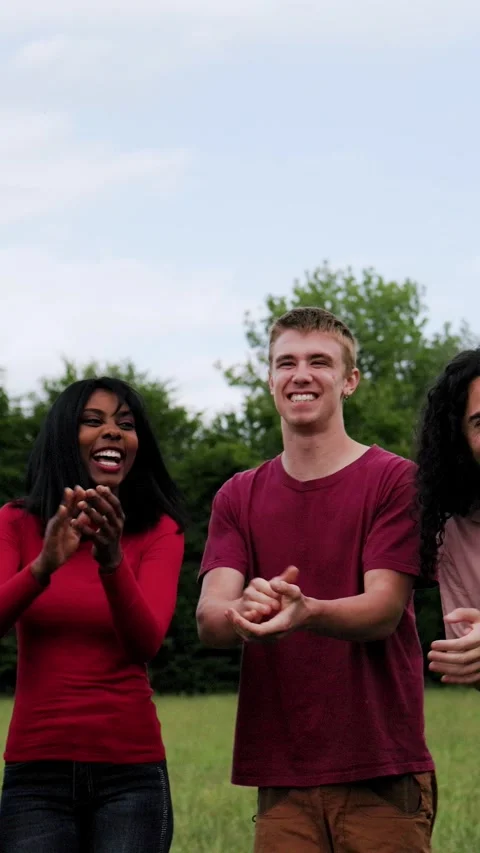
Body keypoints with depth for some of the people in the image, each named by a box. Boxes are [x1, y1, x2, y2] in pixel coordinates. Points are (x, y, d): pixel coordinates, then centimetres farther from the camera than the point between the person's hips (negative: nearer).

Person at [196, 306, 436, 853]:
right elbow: (208, 621, -1)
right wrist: (243, 612, -26)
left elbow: (383, 611, -11)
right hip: (281, 777, 3)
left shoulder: (394, 480, 0)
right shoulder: (239, 497, 12)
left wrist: (306, 612, -32)